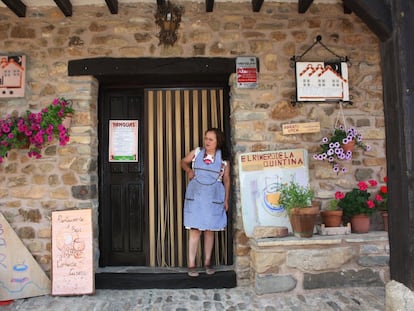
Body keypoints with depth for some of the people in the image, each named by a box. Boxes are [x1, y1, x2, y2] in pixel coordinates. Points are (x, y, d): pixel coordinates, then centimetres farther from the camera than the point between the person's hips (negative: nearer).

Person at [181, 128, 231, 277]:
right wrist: (189, 170, -3)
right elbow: (183, 161, 18)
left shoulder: (224, 158, 1)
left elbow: (226, 180, 6)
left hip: (213, 198, 1)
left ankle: (207, 262, 23)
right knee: (195, 229, -2)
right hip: (195, 196, 0)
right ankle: (191, 264, 6)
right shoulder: (196, 152, 2)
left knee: (210, 230, 9)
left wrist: (226, 200, 4)